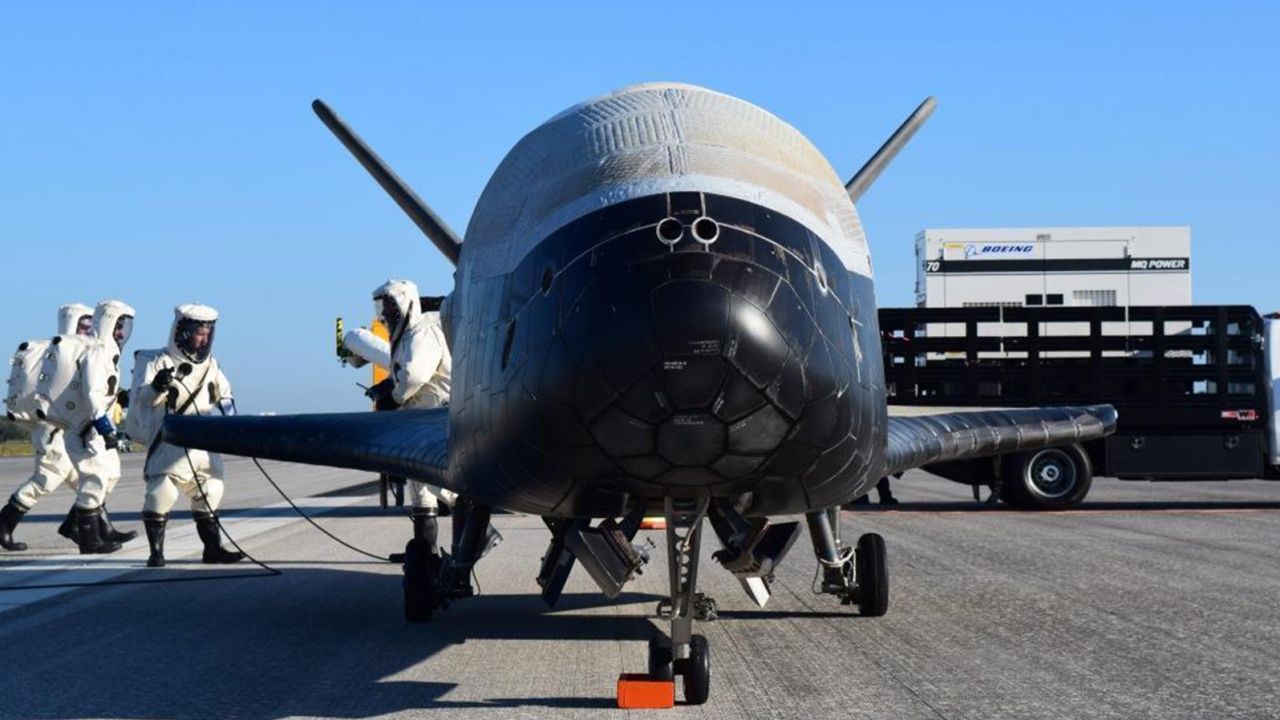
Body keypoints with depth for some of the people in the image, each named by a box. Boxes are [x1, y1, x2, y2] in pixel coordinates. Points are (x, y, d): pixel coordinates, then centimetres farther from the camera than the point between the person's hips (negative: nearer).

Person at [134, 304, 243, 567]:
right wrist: (156, 388, -34)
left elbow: (224, 395, 24)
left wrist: (226, 408, 3)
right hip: (169, 444, -6)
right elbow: (139, 399, -15)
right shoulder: (161, 362, -8)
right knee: (162, 493, -13)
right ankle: (156, 551, -3)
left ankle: (213, 548, 22)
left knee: (209, 494, 11)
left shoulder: (210, 364, 12)